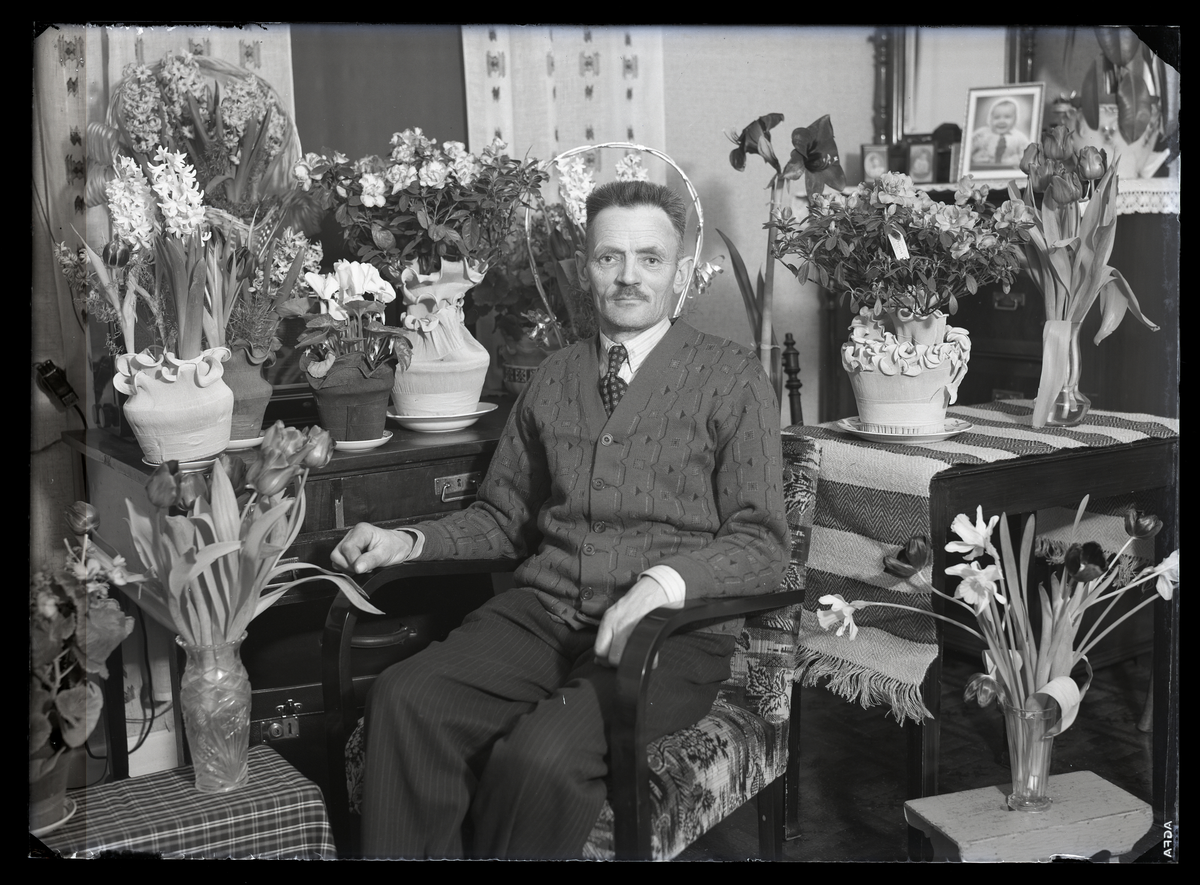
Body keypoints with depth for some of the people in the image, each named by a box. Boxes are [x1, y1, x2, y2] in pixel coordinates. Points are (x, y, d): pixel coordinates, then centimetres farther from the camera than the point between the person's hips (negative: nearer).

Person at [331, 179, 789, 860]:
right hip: (543, 616, 4)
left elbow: (761, 546, -3)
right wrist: (411, 542, 7)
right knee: (404, 701, -25)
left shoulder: (733, 378, 3)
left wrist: (666, 582, -21)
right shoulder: (553, 380, 17)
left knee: (543, 755, -31)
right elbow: (503, 517, 25)